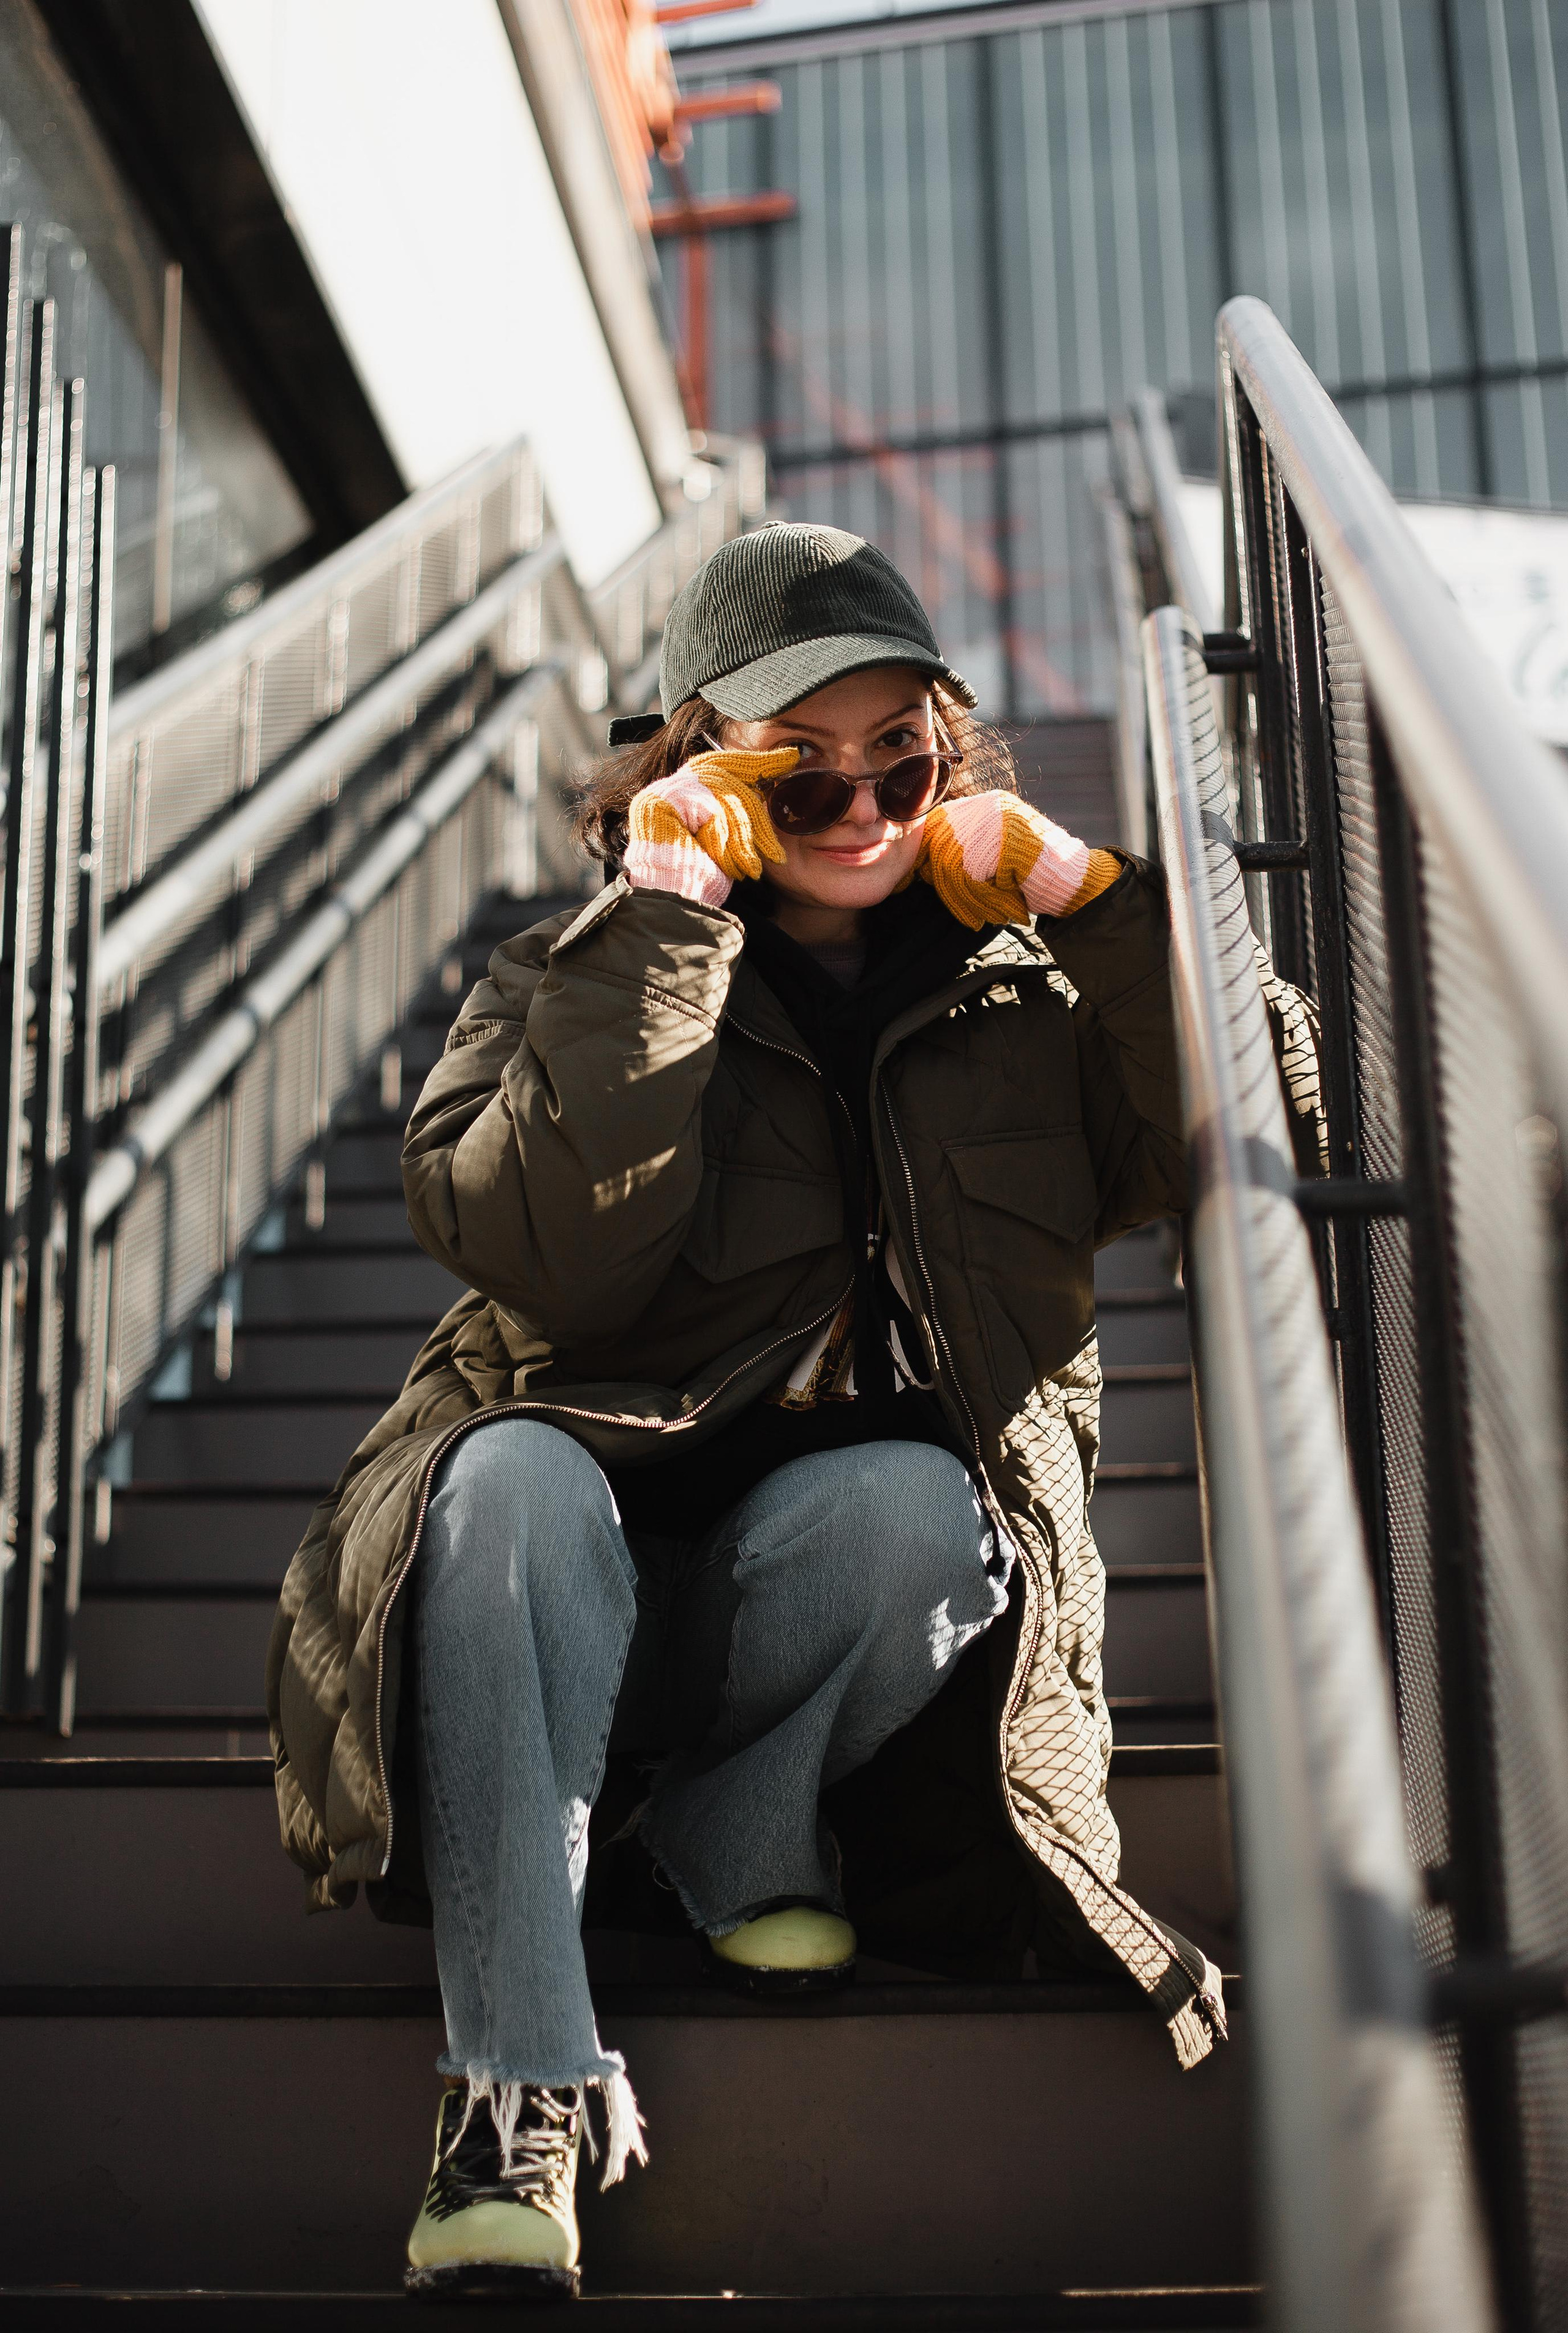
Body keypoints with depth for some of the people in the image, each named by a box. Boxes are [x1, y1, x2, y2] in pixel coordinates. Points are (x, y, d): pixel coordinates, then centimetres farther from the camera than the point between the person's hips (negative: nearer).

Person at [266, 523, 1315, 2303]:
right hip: (590, 1589, 0)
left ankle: (732, 1847, -7)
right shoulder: (585, 976, 4)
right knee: (514, 1473, -33)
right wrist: (660, 922, -16)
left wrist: (1090, 895, -9)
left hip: (839, 1590, 1)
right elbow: (540, 1259, -16)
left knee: (911, 1496, -32)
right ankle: (516, 2097, -29)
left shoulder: (1025, 990, 10)